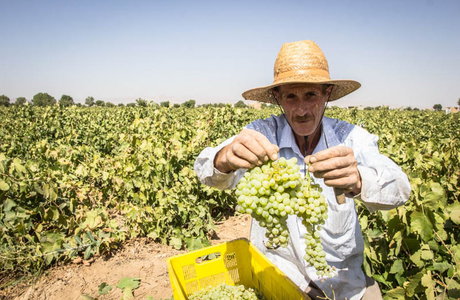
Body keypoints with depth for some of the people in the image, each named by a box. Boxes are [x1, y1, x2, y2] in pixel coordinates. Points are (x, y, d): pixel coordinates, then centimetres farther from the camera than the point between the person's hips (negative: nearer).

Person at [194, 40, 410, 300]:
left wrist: (358, 181, -44)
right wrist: (225, 159, -47)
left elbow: (400, 188, -22)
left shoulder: (351, 137, -10)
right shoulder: (262, 134, -12)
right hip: (273, 271, -1)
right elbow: (206, 168, -24)